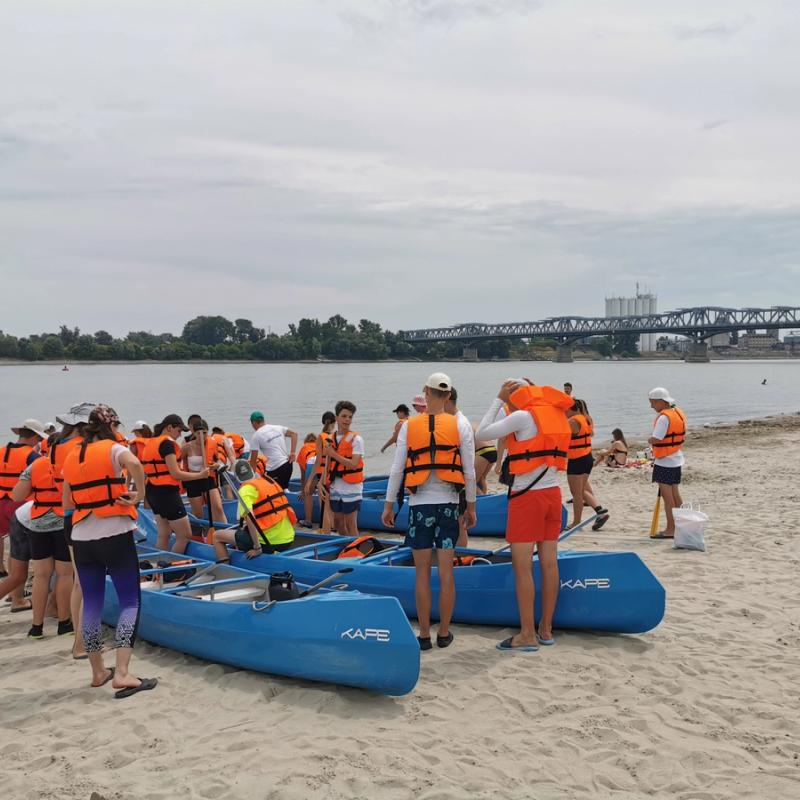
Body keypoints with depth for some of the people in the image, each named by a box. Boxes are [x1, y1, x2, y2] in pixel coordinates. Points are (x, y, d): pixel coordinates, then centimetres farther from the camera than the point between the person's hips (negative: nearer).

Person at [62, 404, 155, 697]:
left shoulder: (71, 458, 12)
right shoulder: (113, 449, -4)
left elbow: (67, 503, 17)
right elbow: (134, 464, -27)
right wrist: (139, 494, -14)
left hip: (81, 538, 6)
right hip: (115, 535, -5)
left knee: (91, 603, 13)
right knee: (130, 602, -1)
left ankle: (98, 672, 21)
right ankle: (122, 673, -11)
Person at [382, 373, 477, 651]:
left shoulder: (409, 426, -1)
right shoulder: (460, 425, -1)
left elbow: (397, 469, -1)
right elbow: (469, 471, -1)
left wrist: (389, 505, 8)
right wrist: (471, 506, 9)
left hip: (419, 506, 0)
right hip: (448, 505, 1)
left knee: (422, 574, 6)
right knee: (446, 573, 7)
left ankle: (424, 635, 11)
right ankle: (444, 634, 15)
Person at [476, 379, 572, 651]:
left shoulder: (523, 416, -12)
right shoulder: (556, 414, 9)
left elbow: (482, 433, -12)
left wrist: (499, 399, -3)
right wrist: (533, 389, 20)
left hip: (527, 497, -8)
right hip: (553, 494, 8)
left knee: (522, 568, -2)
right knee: (549, 564, 10)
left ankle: (527, 635, 1)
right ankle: (546, 630, 19)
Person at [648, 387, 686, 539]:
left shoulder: (664, 417, -20)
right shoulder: (678, 413, 9)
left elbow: (655, 439, -25)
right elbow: (683, 437, 16)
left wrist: (650, 440, -5)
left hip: (665, 462, -9)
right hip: (676, 460, 9)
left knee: (667, 496, -3)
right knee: (675, 494, 15)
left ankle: (670, 530, 0)